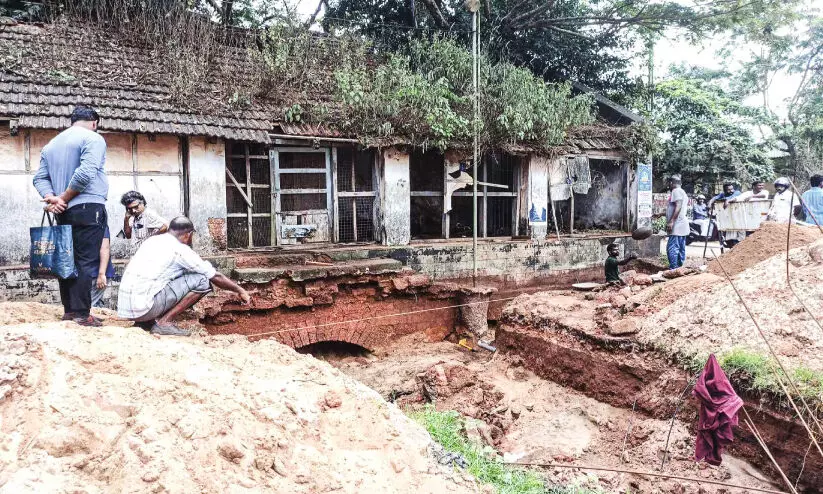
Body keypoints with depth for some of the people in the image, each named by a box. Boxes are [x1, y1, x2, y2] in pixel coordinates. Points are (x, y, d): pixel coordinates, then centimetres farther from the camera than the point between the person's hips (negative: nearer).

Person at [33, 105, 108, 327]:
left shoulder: (51, 145, 20)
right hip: (88, 208, -7)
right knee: (86, 261, -7)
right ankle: (82, 313, -8)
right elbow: (86, 173, -19)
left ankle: (69, 309, 17)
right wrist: (64, 198, -10)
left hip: (64, 212, 7)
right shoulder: (93, 138, -5)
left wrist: (51, 198, -3)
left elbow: (39, 178, 11)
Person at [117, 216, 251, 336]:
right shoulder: (180, 249, -5)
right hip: (143, 307, -8)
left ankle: (147, 320, 14)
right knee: (202, 281, -6)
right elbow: (215, 277, 1)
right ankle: (164, 322, -6)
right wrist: (240, 290, 15)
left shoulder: (152, 240, 17)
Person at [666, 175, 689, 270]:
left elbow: (678, 207, -21)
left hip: (677, 225, -11)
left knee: (672, 248, -14)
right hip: (682, 226, 11)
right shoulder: (682, 192, 24)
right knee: (681, 249, 10)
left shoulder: (676, 191, -8)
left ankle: (673, 269, -17)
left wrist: (671, 221, -26)